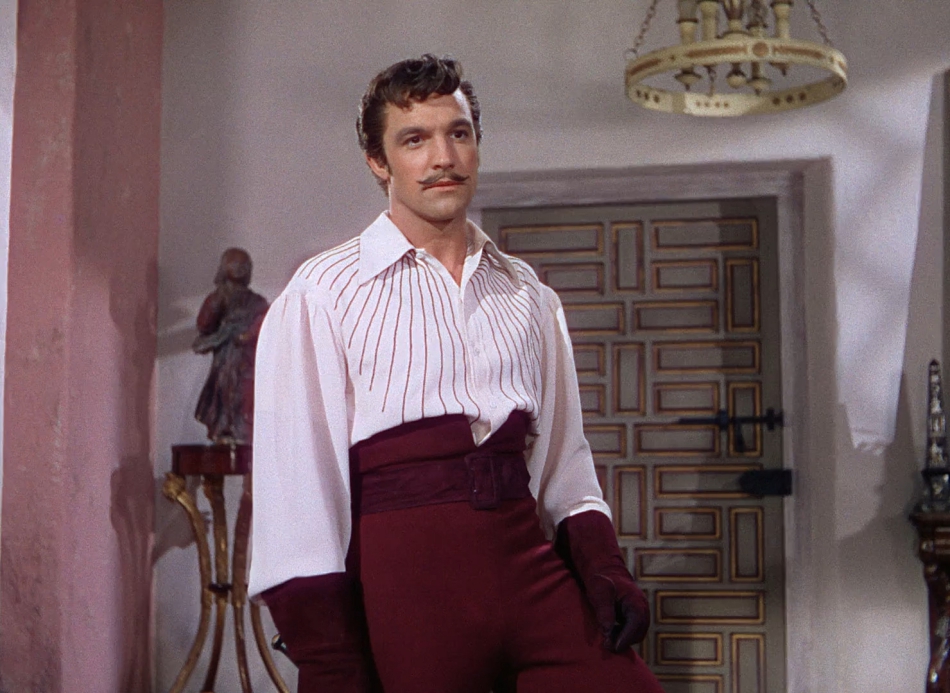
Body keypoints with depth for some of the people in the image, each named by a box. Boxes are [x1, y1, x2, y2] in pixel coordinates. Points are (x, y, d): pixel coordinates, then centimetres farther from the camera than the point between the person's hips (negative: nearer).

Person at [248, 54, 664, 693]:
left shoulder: (530, 298, 15)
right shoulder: (323, 294, 0)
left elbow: (564, 454, 16)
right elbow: (297, 473, -5)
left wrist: (602, 562, -1)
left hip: (532, 565, 4)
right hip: (406, 577, -3)